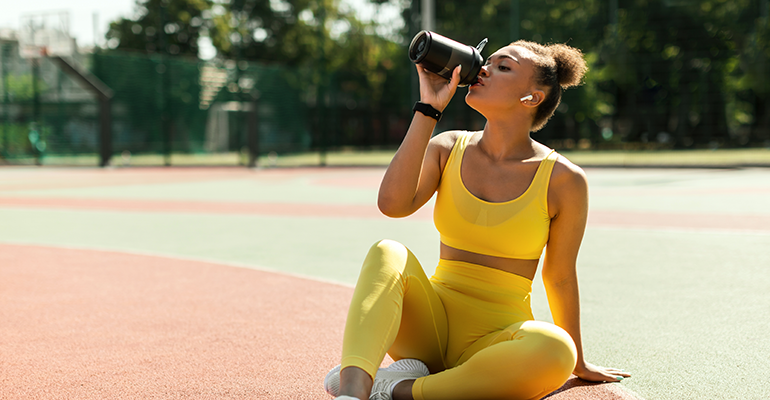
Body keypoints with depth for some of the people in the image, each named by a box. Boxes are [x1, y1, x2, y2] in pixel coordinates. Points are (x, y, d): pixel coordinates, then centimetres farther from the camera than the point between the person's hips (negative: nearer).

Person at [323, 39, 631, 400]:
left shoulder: (564, 180, -5)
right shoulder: (448, 148, 3)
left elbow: (560, 278, 5)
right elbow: (393, 204, -17)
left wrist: (579, 363, 14)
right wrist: (428, 108, -15)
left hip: (497, 340, -1)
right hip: (431, 327, 2)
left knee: (555, 349, -35)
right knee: (388, 253, -28)